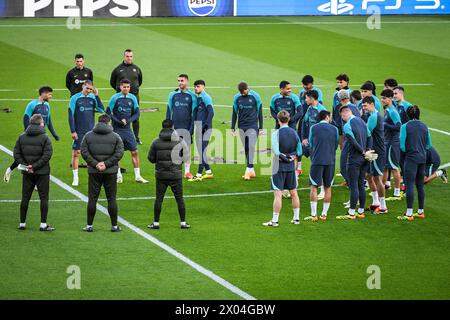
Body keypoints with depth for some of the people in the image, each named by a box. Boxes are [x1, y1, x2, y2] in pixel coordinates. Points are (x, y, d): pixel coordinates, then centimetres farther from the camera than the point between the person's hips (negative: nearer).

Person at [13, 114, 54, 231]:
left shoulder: (21, 137, 4)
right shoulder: (44, 138, -9)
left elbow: (16, 154, 0)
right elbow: (47, 155, -16)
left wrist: (25, 165, -4)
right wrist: (35, 166, -14)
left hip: (27, 173, 4)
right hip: (42, 173, -4)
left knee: (25, 198, 10)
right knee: (44, 198, 3)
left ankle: (22, 223, 13)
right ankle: (43, 224, 0)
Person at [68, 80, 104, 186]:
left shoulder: (93, 97, 4)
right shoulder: (75, 98, -5)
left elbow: (102, 110, -5)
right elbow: (70, 115, -5)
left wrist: (96, 95, -11)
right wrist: (73, 131, -10)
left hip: (91, 131, 3)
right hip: (79, 132, -3)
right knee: (76, 153, -3)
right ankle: (75, 178, 4)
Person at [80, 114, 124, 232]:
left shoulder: (88, 136, 3)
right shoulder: (115, 137, 0)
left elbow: (84, 152, -6)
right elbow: (119, 153, -8)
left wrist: (95, 164, -9)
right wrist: (106, 164, -10)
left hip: (94, 172, 1)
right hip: (111, 173, -1)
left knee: (92, 198, 5)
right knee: (111, 199, 5)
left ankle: (89, 225, 6)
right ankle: (114, 226, 7)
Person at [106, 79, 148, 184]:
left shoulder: (132, 98, 3)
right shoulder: (115, 98, -6)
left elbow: (137, 113, 6)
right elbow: (108, 113, -5)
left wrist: (128, 120, -10)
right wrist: (119, 121, -14)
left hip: (127, 129, 3)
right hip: (117, 129, -3)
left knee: (135, 152, 0)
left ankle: (137, 176, 6)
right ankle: (119, 175, 14)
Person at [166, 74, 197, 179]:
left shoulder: (192, 96, 2)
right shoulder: (173, 95, 6)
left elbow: (194, 114, 2)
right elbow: (169, 111, 10)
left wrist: (192, 128, -5)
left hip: (186, 127, -1)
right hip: (175, 127, 1)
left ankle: (187, 171, 9)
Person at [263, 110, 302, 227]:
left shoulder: (277, 133, -14)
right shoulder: (294, 133, 3)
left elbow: (276, 151, -21)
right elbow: (299, 151, 5)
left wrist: (284, 157, -8)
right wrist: (292, 156, -2)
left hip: (279, 167, -5)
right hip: (291, 167, 5)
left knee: (277, 194, -5)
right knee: (293, 193, 14)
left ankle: (274, 220, -5)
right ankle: (296, 218, 21)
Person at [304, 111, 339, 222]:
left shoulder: (313, 128, 1)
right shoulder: (334, 129, 4)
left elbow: (311, 145, 11)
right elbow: (336, 145, 13)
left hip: (317, 161, -2)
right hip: (330, 161, 2)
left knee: (314, 187, 2)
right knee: (328, 188, 11)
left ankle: (313, 215, -4)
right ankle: (324, 214, 11)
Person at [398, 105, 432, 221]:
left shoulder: (405, 127, -10)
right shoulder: (424, 127, 5)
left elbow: (402, 146, -10)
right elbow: (428, 145, 11)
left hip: (411, 158, -6)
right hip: (422, 158, 6)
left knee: (409, 185, -5)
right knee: (420, 185, 14)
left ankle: (409, 214, -8)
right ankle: (421, 211, 20)